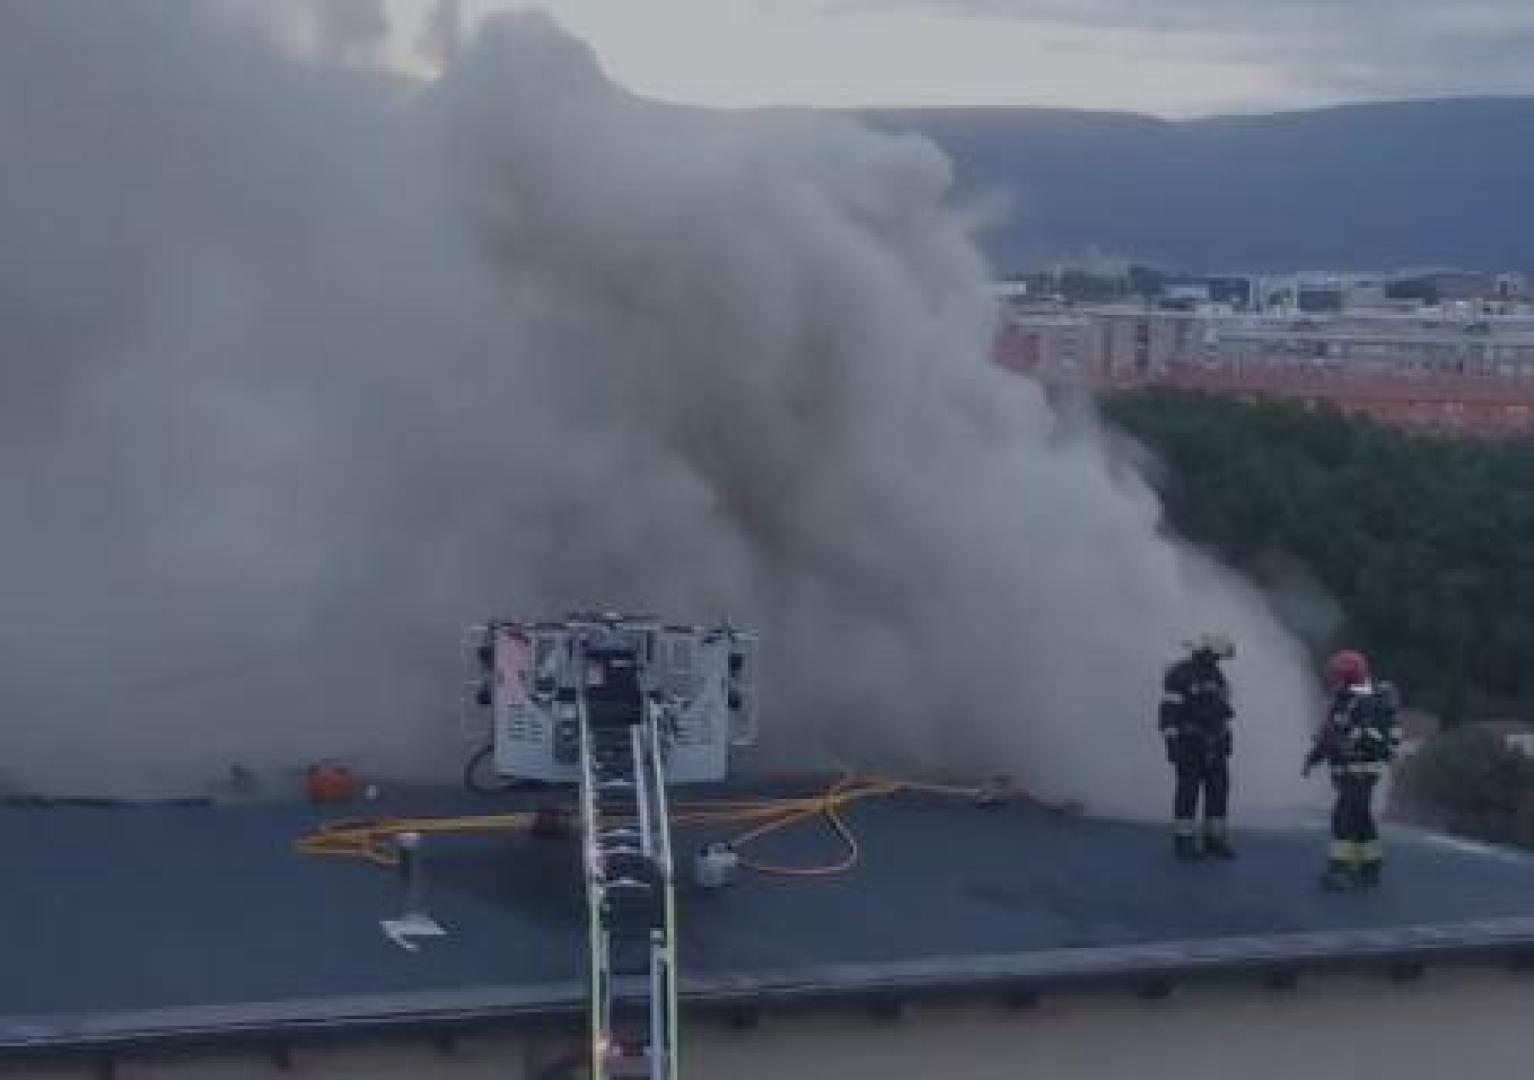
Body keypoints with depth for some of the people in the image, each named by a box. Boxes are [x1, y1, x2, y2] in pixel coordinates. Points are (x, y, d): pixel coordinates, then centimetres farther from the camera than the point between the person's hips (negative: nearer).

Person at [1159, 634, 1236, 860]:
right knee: (1188, 790, -5)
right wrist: (1172, 743, -20)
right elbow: (1169, 711, -16)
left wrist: (1226, 742, 16)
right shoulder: (1179, 674, -14)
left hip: (1213, 743, 7)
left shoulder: (1215, 675, 11)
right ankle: (1183, 841, 3)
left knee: (1218, 789, 3)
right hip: (1188, 742, -7)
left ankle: (1214, 840, 10)